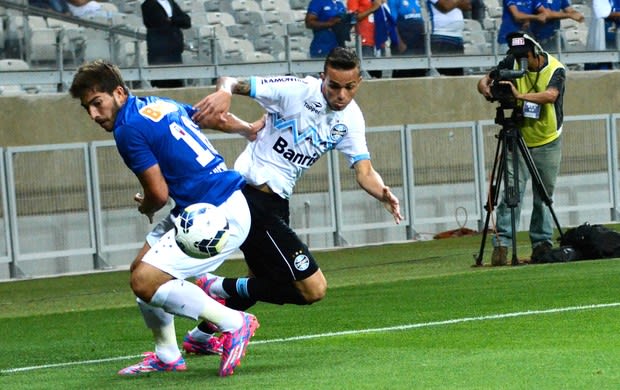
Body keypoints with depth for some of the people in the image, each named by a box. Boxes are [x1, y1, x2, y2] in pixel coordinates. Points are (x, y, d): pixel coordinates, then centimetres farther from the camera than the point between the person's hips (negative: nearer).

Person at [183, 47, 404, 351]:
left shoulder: (350, 118, 4)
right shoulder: (296, 90, -16)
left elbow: (364, 171, -1)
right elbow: (231, 82, -17)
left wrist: (383, 193, -23)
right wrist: (224, 92, -42)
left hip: (277, 202, 9)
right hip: (251, 197, -9)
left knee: (268, 283, 27)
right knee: (313, 289, -14)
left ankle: (201, 335, 45)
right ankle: (221, 287, -3)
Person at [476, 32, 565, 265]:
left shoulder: (555, 69, -14)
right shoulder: (512, 63, -6)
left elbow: (550, 95, -32)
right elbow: (484, 80, -4)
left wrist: (520, 95, -45)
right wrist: (486, 87, -28)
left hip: (547, 142, -1)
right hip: (518, 140, 1)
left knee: (544, 196, 6)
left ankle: (542, 243, 14)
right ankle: (502, 243, -16)